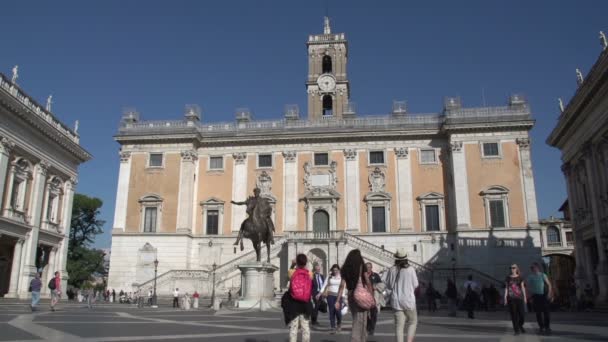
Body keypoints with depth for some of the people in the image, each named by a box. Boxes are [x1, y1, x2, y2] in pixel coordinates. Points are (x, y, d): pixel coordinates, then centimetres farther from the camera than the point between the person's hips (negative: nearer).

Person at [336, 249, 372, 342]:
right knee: (359, 322, -2)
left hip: (351, 295, 5)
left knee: (357, 321, 19)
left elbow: (342, 285, 1)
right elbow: (368, 283, -6)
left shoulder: (345, 269, 7)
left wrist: (338, 301, 1)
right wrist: (372, 297, -1)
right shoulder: (361, 266, -3)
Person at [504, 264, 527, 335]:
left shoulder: (520, 277, 6)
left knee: (522, 313, -3)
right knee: (514, 314, -2)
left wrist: (525, 297, -1)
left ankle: (520, 325, 27)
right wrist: (505, 298, 1)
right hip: (511, 298, 0)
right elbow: (506, 288, 5)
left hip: (520, 297, 0)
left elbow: (523, 287, 6)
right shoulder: (508, 278, 6)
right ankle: (516, 330, 7)